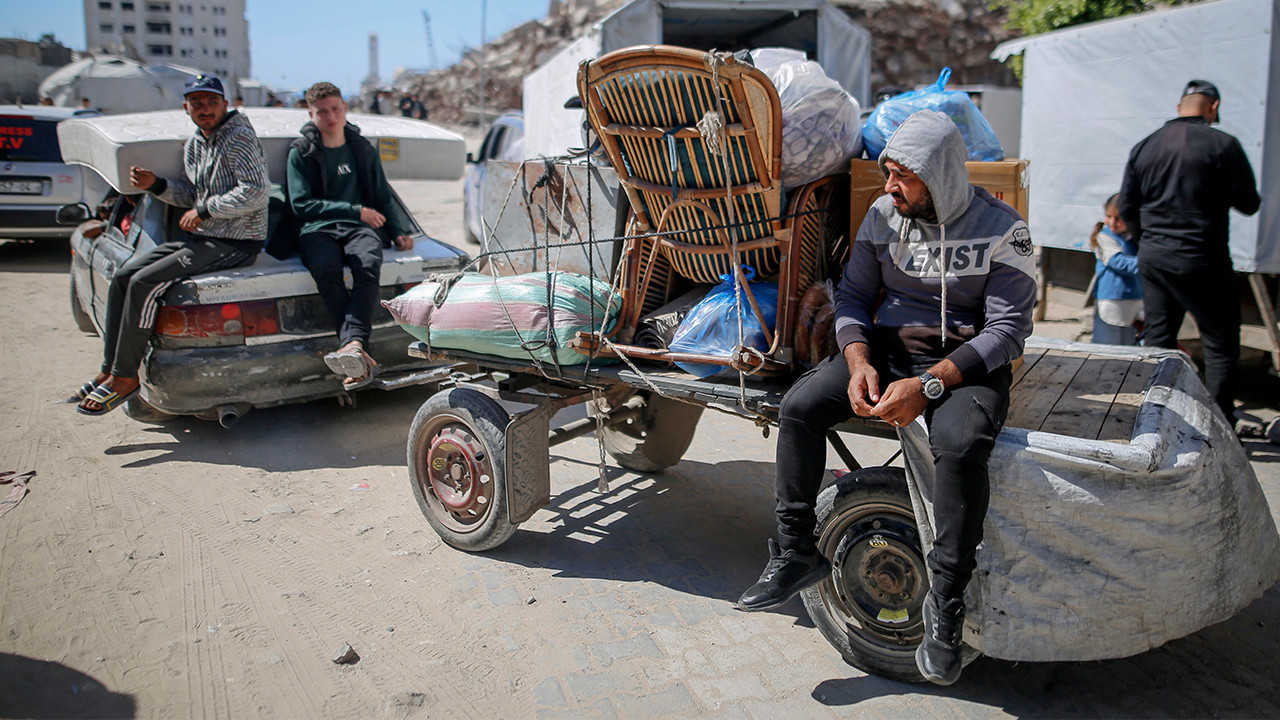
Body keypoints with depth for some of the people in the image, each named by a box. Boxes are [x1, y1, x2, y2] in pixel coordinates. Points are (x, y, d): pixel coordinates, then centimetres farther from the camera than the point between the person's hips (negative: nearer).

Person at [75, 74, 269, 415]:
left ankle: (124, 378, -10)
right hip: (200, 236, 9)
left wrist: (204, 211, -16)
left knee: (144, 282, -20)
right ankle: (110, 368, 6)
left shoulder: (239, 138, -11)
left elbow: (255, 192, -21)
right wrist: (156, 185, 4)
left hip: (235, 243, -9)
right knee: (122, 276, 1)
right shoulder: (194, 145, 16)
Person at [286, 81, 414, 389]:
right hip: (318, 230, -2)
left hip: (360, 228, 2)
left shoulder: (363, 149, 21)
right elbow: (301, 205, 0)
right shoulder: (301, 153, 11)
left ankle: (354, 344, -52)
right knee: (326, 270, -37)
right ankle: (360, 357, -47)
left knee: (368, 265, -36)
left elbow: (383, 199, 27)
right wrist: (355, 211, -6)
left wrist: (397, 233, 10)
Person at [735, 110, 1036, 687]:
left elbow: (1008, 329, -12)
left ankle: (945, 601, -17)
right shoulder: (882, 215, 5)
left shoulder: (1001, 230, -8)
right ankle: (796, 553, -6)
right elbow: (852, 296, 7)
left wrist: (929, 385, -25)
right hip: (886, 347, 4)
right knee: (799, 407, -20)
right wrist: (858, 361, -15)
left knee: (960, 445, -36)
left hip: (966, 362, -4)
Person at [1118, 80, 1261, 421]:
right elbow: (1249, 204, -4)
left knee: (1157, 339, 13)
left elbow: (1126, 208, 10)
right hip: (1201, 261, -5)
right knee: (1221, 345, 4)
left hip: (1152, 257, 5)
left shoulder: (1143, 147, 6)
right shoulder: (1222, 145, -9)